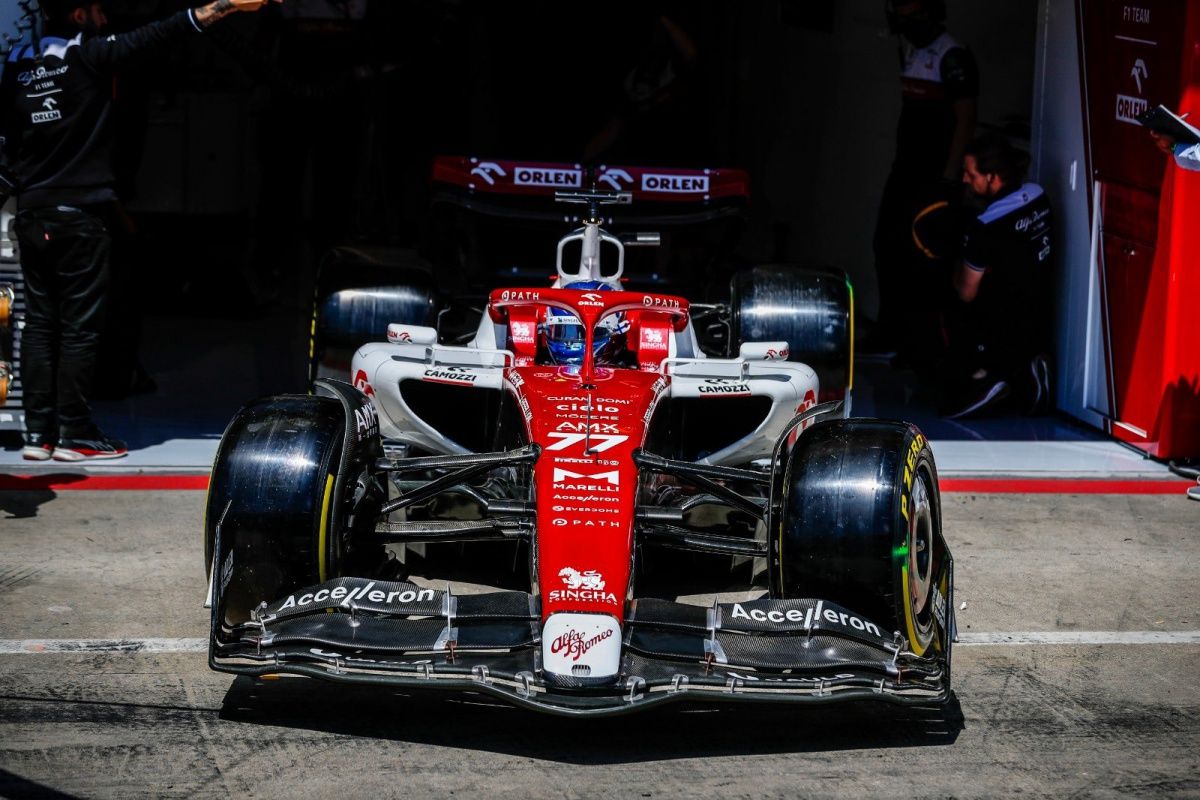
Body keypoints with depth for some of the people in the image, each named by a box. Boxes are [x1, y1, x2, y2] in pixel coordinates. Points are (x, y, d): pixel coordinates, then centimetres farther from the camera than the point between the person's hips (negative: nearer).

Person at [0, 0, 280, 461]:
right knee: (79, 326, -1)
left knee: (39, 323, 8)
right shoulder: (89, 57, -9)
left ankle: (37, 433, 7)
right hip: (79, 215, -6)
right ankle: (74, 435, 0)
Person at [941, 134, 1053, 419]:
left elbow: (966, 292, -14)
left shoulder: (986, 229, -28)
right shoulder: (1038, 197, -5)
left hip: (1002, 339, -7)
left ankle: (982, 376, 4)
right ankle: (1025, 369, 14)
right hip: (1039, 329, 7)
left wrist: (958, 267, 6)